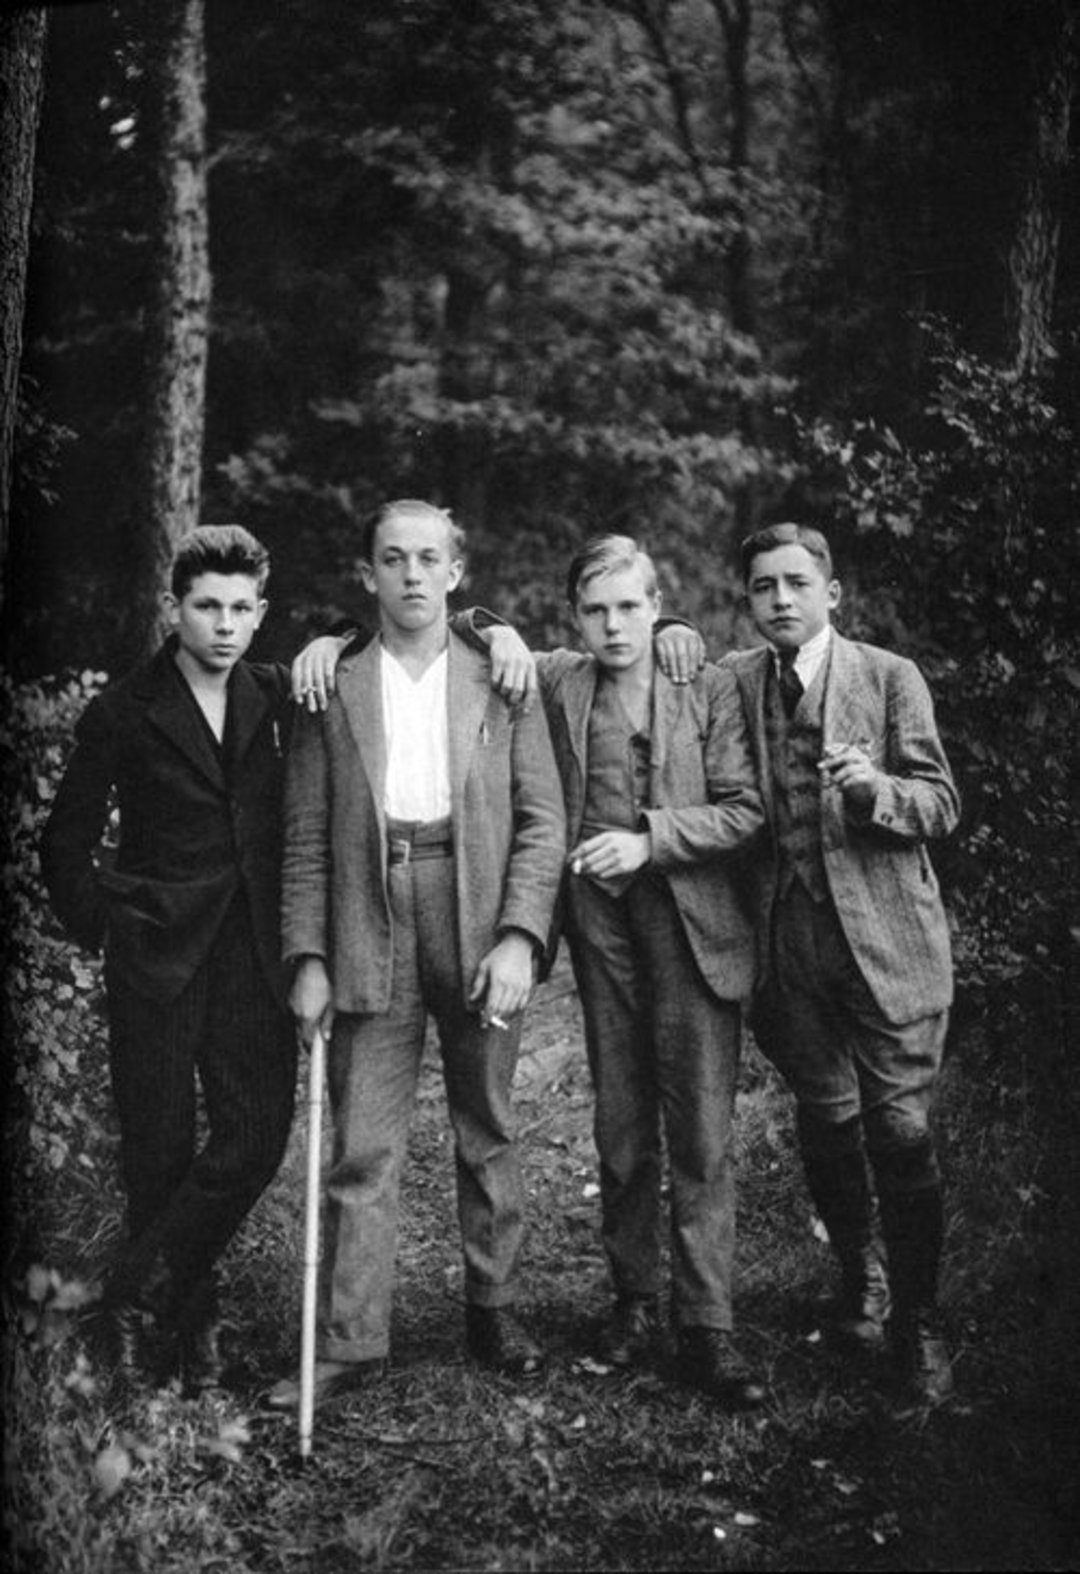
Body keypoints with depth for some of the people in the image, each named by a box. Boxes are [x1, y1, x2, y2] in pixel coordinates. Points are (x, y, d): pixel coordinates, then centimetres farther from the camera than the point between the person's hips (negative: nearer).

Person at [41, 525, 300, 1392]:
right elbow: (67, 845, 4)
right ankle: (191, 1319, 22)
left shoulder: (280, 697, 6)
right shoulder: (123, 713, -2)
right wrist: (105, 929, 1)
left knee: (256, 1136, -4)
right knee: (161, 1149, 3)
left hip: (254, 956, 3)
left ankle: (137, 1291, 14)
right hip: (156, 961, -2)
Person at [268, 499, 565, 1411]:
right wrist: (309, 957, -2)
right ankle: (351, 1343, 9)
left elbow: (542, 820, 2)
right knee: (363, 1150, 1)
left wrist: (521, 935, -10)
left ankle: (492, 1310, 25)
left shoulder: (503, 683, 6)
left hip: (482, 928, 0)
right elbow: (307, 839, 6)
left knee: (488, 1136, 11)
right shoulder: (332, 692, 7)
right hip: (369, 934, 0)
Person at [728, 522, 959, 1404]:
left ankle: (916, 1318, 14)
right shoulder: (731, 681, 6)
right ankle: (860, 1281, 34)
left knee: (902, 1129, -2)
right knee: (826, 1121, 11)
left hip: (884, 934, -2)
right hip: (789, 941, 2)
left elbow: (941, 806, -2)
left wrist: (875, 788, -22)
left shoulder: (890, 678, -1)